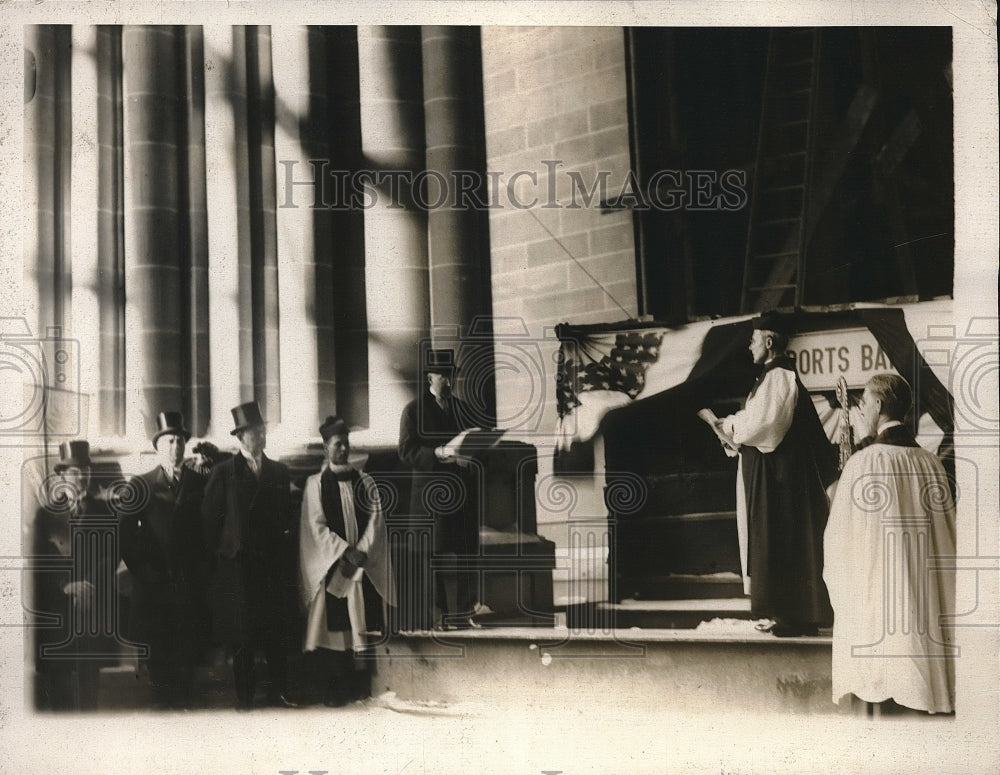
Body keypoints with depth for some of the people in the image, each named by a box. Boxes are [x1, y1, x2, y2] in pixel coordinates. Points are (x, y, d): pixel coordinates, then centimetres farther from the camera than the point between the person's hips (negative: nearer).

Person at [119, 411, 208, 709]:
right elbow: (126, 530, 2)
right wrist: (139, 567, -3)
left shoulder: (199, 483, 5)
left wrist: (201, 567, 0)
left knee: (188, 645, 1)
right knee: (157, 646, 3)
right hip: (153, 580, 0)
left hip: (189, 580, 0)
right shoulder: (142, 484, 3)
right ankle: (160, 699, 14)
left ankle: (183, 698, 10)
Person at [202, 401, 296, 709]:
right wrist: (218, 556, -2)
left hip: (272, 564, 3)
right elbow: (210, 518, 0)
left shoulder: (279, 472, 11)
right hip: (238, 565, -3)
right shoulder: (224, 472, 0)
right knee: (242, 634, 1)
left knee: (277, 630, 0)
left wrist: (283, 553, 8)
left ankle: (277, 692, 7)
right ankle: (244, 695, 9)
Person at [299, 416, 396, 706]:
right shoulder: (316, 484, 4)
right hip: (331, 566, -2)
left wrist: (361, 553, -11)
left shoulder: (365, 483, 11)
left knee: (362, 625, -1)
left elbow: (375, 521, 4)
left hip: (364, 565, 2)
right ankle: (339, 687, 1)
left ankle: (362, 684, 4)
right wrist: (346, 552, -13)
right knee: (337, 626, -4)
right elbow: (317, 527, -4)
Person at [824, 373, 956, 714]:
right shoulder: (931, 463, 1)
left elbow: (839, 535, -8)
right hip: (927, 595, 5)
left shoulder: (863, 462, -14)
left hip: (876, 595, -5)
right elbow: (948, 531, 7)